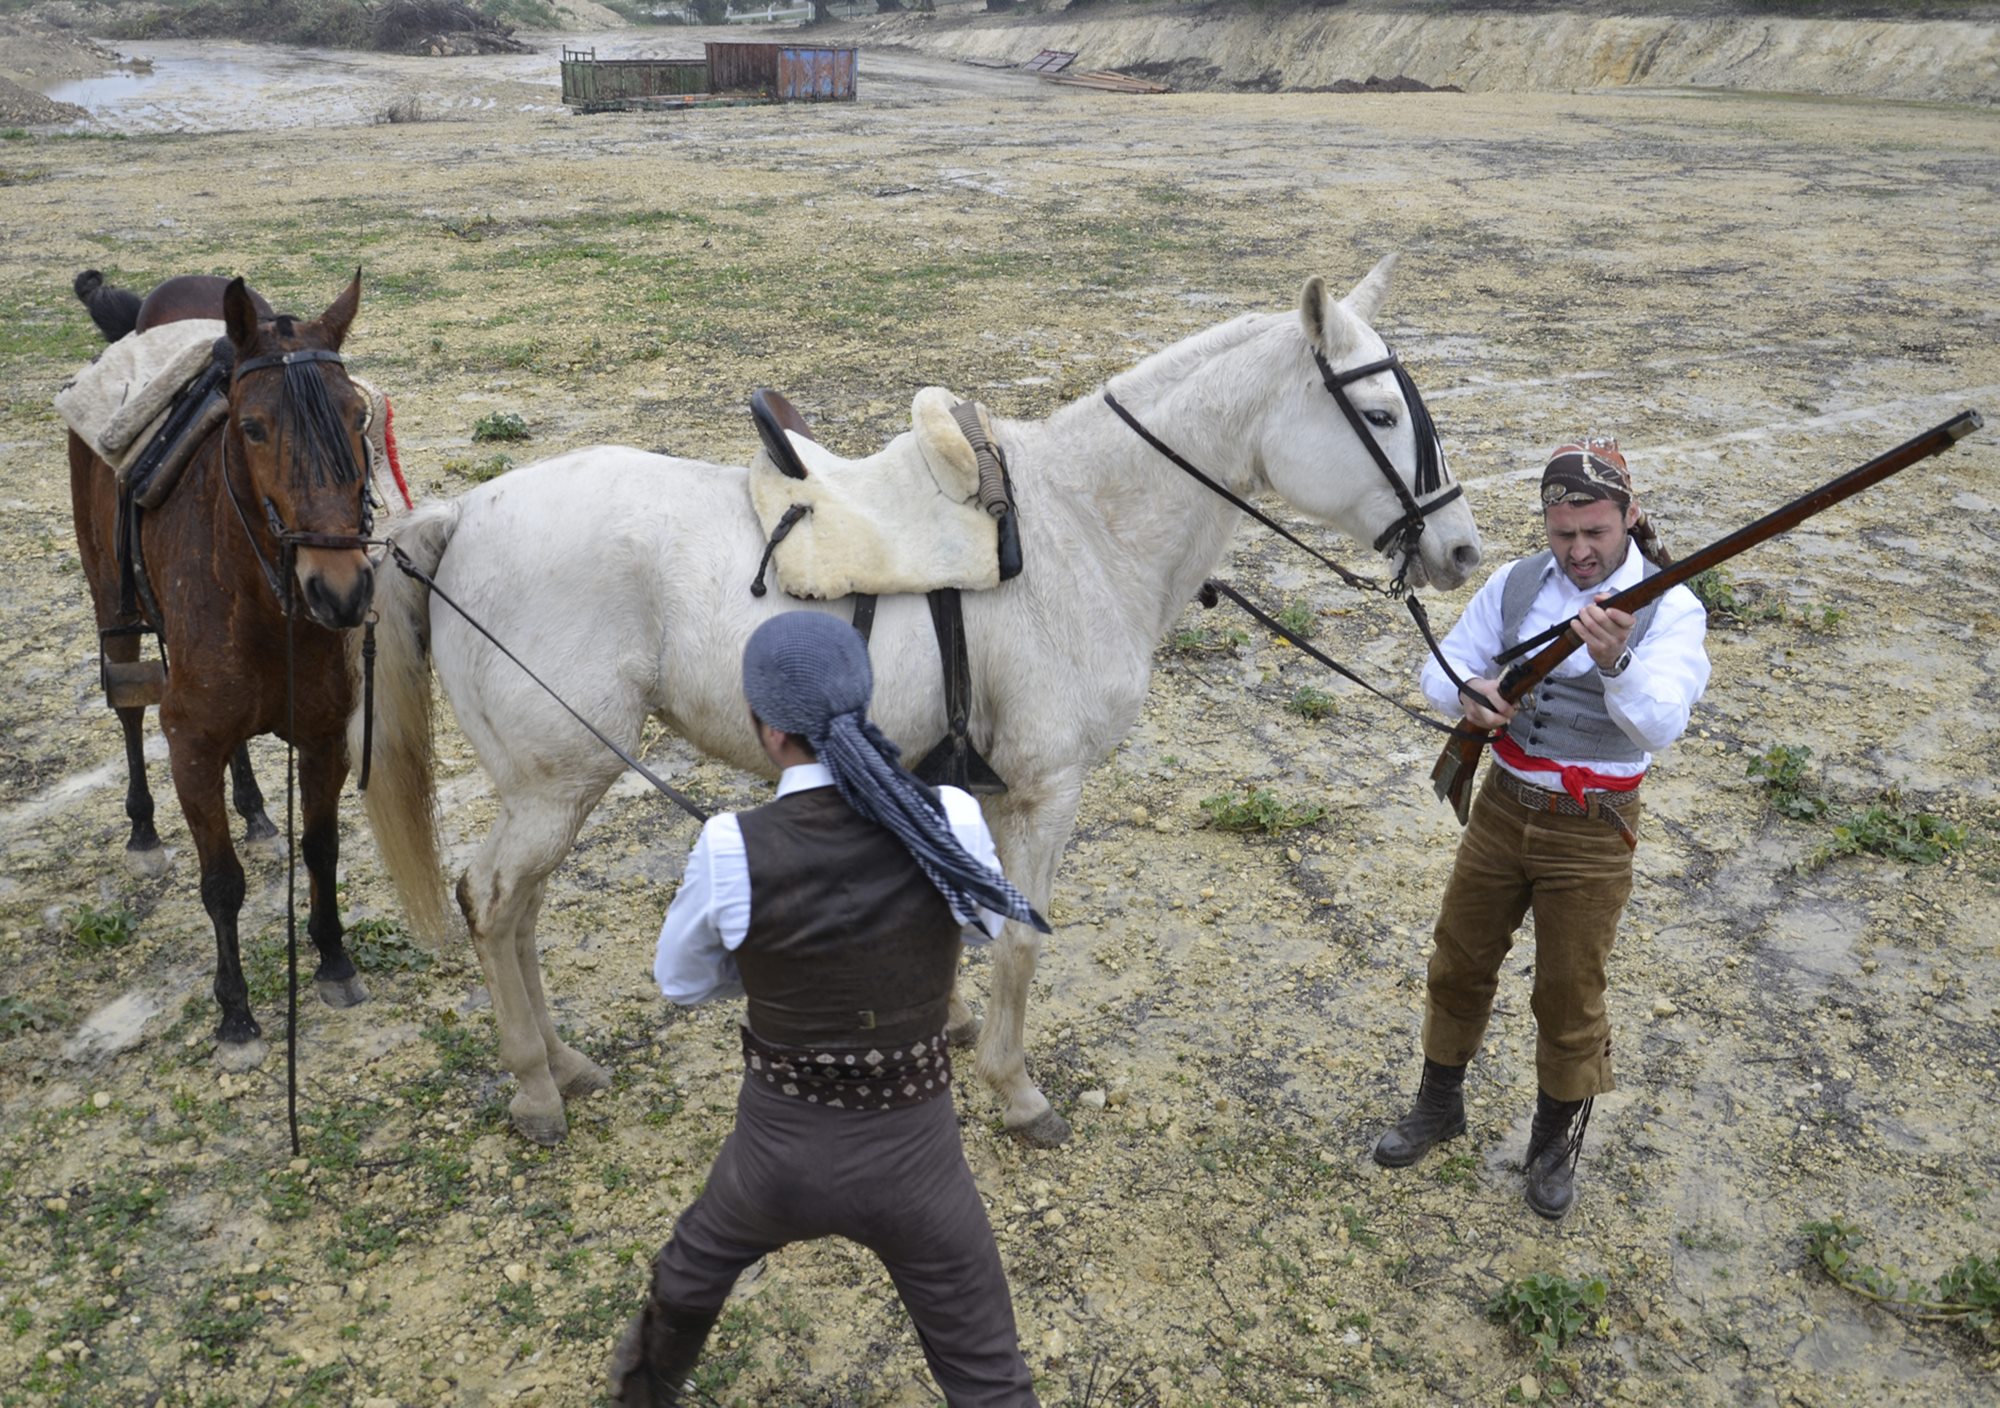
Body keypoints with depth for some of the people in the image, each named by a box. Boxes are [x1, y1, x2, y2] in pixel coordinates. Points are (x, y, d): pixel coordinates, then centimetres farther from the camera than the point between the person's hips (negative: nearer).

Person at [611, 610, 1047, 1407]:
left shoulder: (731, 850, -21)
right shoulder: (951, 822, -18)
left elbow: (681, 981, -1)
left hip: (782, 1145, 1)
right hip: (913, 1152, 0)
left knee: (700, 1259, 35)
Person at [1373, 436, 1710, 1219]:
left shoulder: (1670, 609, -15)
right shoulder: (1516, 583, -4)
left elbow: (1661, 723, -29)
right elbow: (1442, 666, -1)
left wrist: (1616, 664, -50)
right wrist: (1466, 693, -25)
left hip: (1590, 833, -3)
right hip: (1501, 810, 4)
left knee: (1569, 999, 9)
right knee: (1457, 966, 16)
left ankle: (1558, 1142, 34)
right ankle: (1439, 1107, 39)